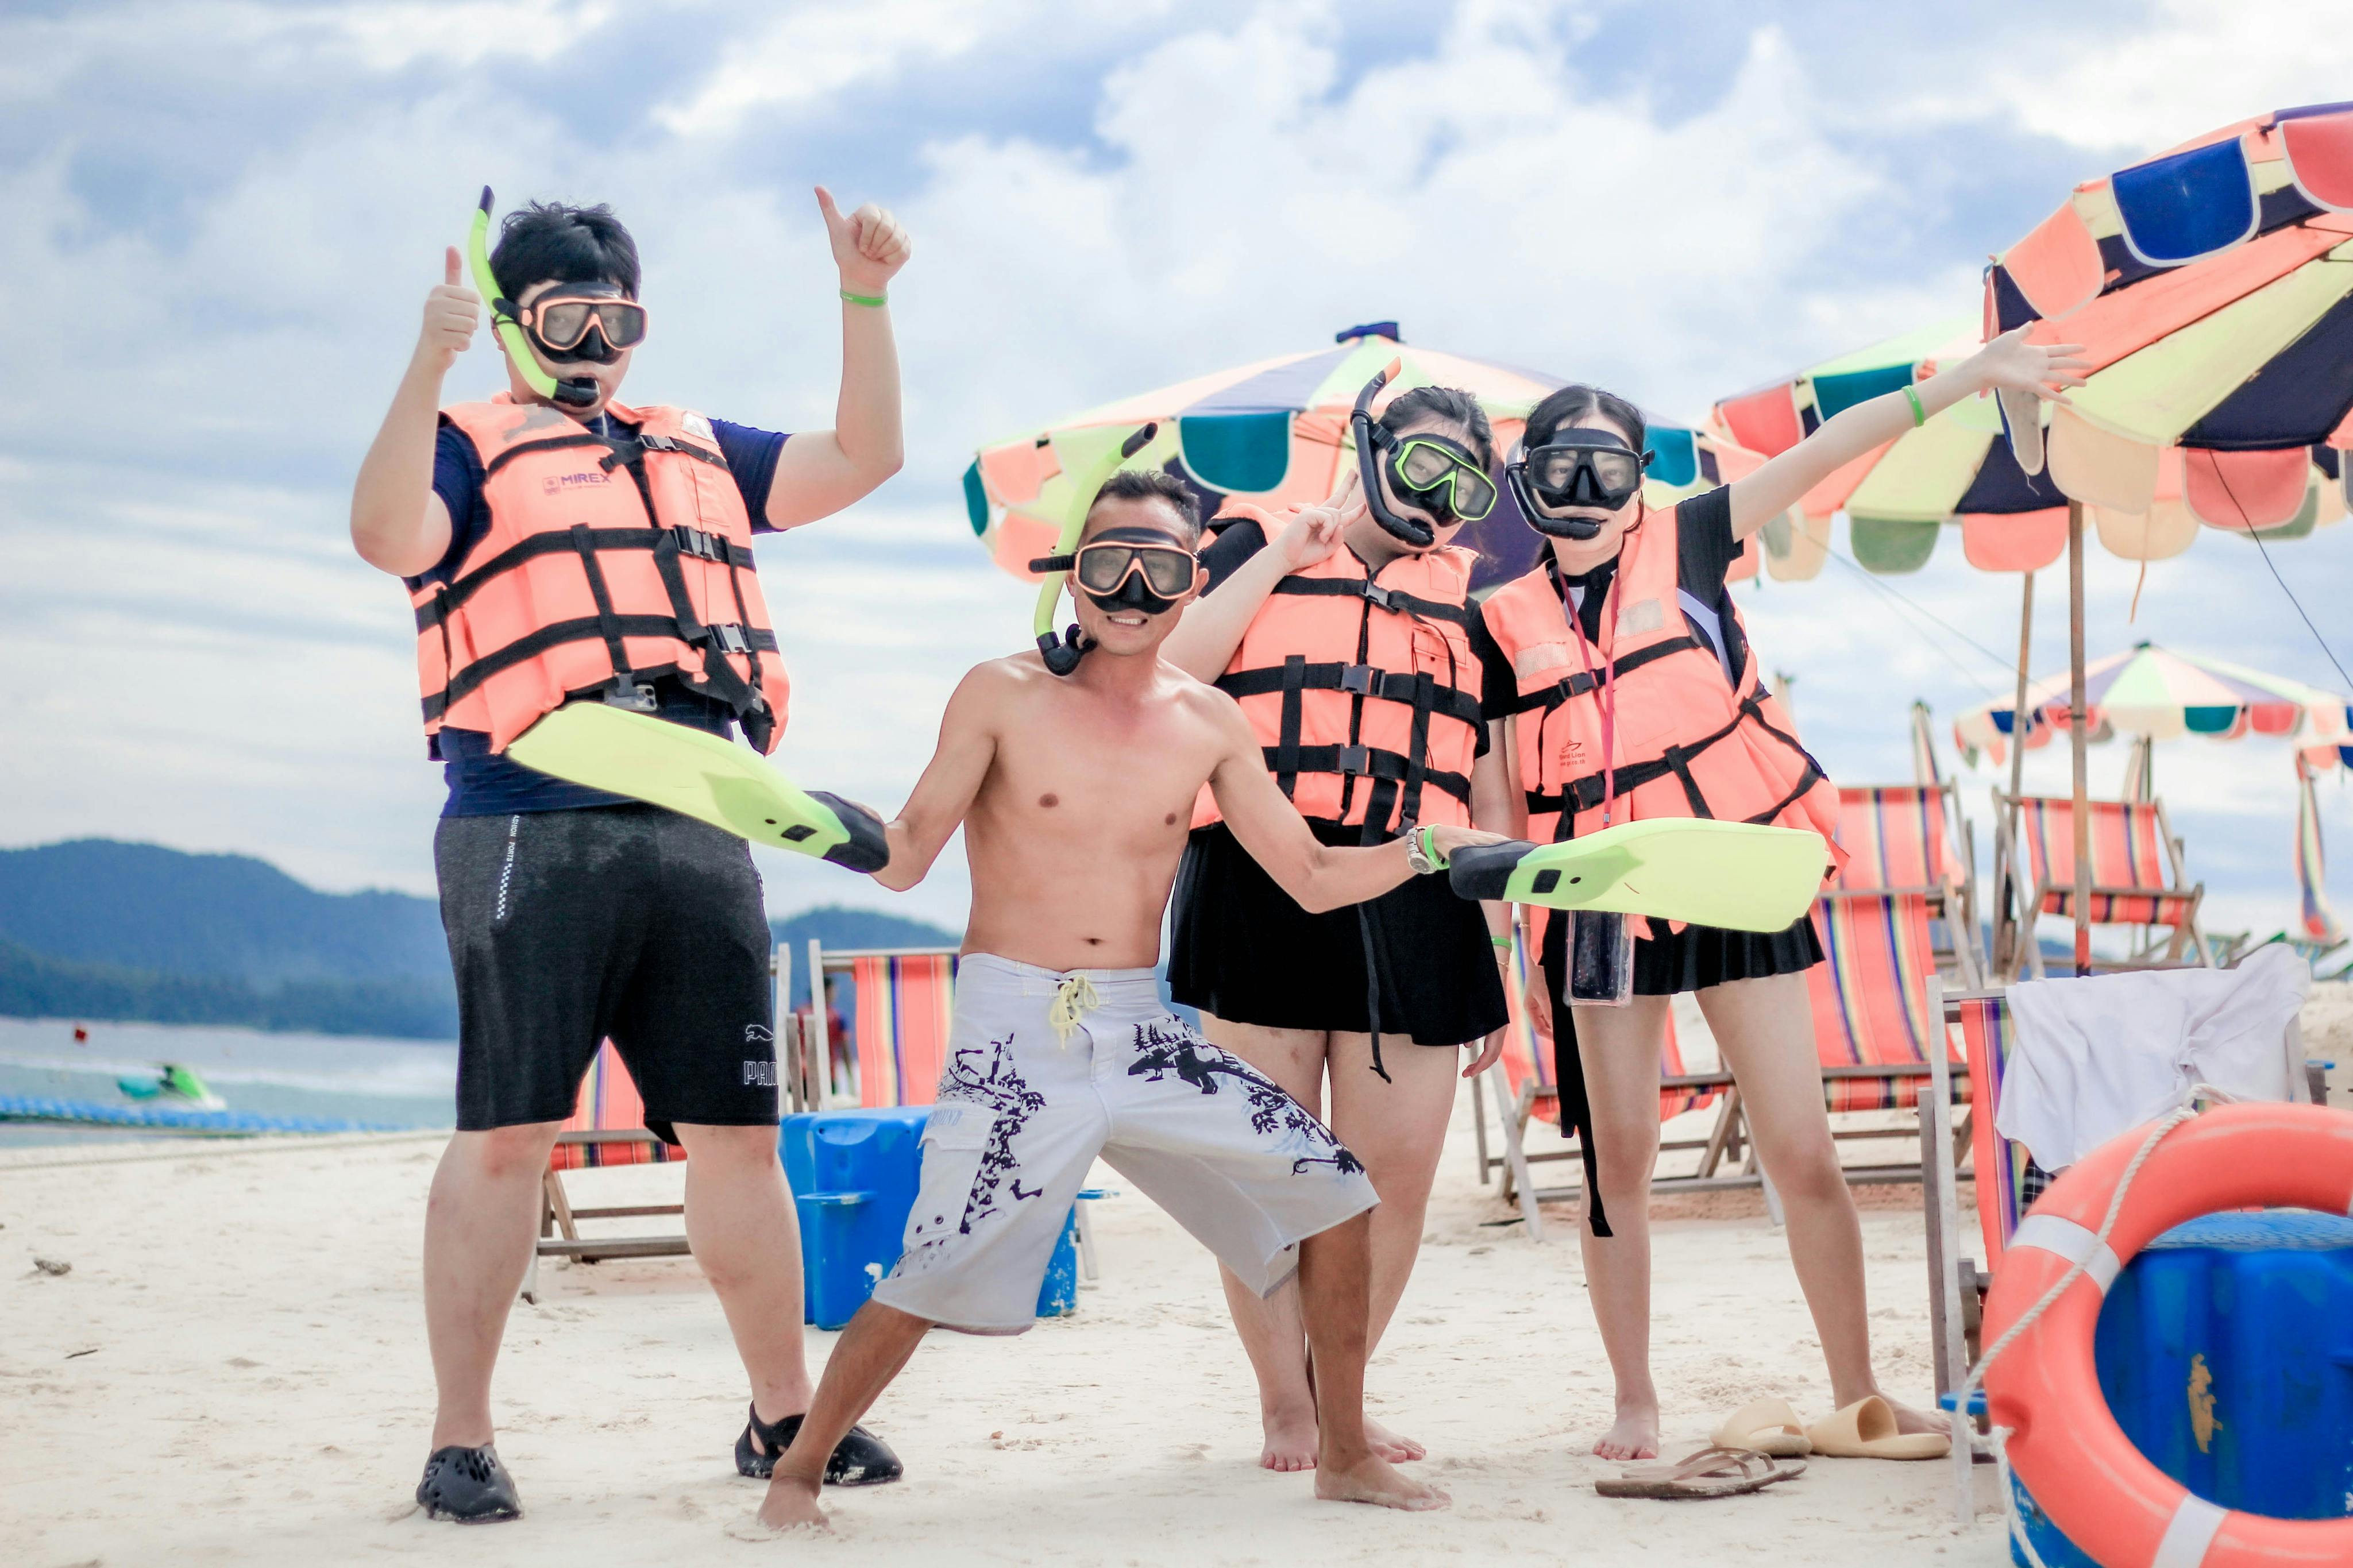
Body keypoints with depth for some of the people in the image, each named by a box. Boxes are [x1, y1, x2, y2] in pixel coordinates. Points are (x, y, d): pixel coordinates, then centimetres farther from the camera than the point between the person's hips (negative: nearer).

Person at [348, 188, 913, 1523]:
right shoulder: (472, 448, 9)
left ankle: (785, 1415, 16)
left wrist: (866, 298, 15)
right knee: (508, 1136, -5)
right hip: (534, 827, -5)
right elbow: (388, 537, -11)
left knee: (738, 1134, 7)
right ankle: (462, 1442, 2)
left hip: (699, 834, 5)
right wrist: (428, 370, -19)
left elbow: (863, 459, 24)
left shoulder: (700, 453, 26)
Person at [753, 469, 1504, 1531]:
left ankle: (1346, 1457, 14)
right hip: (1015, 1038, -4)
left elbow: (1314, 880, 10)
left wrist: (1434, 847, -1)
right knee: (932, 1279, -14)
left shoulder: (1206, 724, 6)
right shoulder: (1003, 697, -4)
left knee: (1331, 1194, -2)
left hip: (1144, 1033, 4)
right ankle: (798, 1471, 9)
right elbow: (906, 861, -8)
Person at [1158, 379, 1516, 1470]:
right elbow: (1165, 678, -6)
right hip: (1260, 888, -3)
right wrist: (1281, 554, -3)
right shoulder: (1256, 549, 11)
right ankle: (1283, 1407, 11)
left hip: (1411, 904, 3)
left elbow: (1491, 794, 18)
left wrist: (1496, 955, 13)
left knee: (1396, 1174, -1)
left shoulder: (1465, 599, 19)